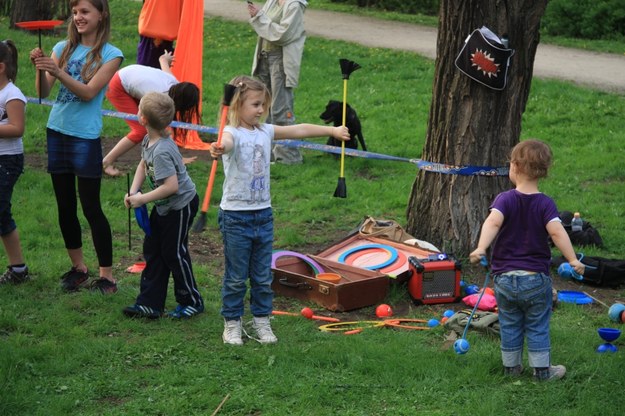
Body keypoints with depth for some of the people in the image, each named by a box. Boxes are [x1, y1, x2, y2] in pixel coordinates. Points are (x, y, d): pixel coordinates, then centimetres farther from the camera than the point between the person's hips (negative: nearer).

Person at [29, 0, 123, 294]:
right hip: (57, 132, 5)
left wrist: (59, 72, -28)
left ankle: (106, 276, 2)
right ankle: (78, 267, 23)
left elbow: (89, 92, -16)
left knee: (91, 207, -4)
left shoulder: (110, 55, -5)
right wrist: (40, 68, -19)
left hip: (85, 137, -5)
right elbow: (43, 92, 0)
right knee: (65, 206, 10)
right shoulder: (63, 48, 7)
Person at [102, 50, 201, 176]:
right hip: (117, 87, -8)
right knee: (141, 131, -13)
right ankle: (107, 162, -4)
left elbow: (164, 59, 7)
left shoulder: (174, 83, -15)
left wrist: (164, 59, 31)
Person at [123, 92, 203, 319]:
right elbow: (143, 165, 13)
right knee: (152, 250, 12)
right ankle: (150, 303, 19)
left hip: (180, 206, -10)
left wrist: (143, 198, -25)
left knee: (174, 253, 3)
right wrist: (133, 192, -2)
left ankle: (192, 302, 20)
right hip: (164, 207, 10)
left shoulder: (162, 151, -32)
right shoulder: (149, 140, -2)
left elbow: (171, 186, -35)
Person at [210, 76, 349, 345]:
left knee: (263, 276, 12)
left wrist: (333, 130, 19)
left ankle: (262, 321, 23)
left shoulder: (266, 132, 6)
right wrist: (219, 149, -62)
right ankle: (232, 324, 16)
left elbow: (298, 130, 15)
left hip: (263, 214, 6)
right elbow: (226, 142, -38)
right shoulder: (232, 133, -14)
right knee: (236, 277, 4)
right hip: (235, 216, -6)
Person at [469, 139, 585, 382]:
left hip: (505, 277, 1)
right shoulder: (545, 204, -7)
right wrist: (573, 260, -20)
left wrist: (481, 248, -38)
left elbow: (493, 221, -26)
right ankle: (542, 369, 16)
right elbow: (556, 231, -21)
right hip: (536, 278, 0)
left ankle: (511, 366, 25)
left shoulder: (505, 199, -8)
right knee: (538, 327, 11)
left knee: (510, 325, 16)